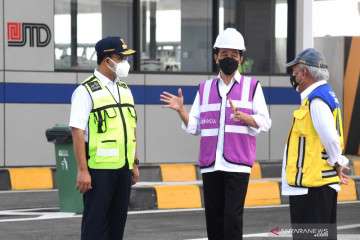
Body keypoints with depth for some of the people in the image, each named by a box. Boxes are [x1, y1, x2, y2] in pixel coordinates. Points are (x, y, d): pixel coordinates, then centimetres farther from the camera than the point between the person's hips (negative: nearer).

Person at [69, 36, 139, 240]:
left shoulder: (125, 89, 16)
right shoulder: (86, 91, -8)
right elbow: (77, 132, -13)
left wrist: (134, 163, 16)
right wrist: (83, 170, -18)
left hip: (123, 168, 7)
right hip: (99, 169, -7)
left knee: (117, 223, 9)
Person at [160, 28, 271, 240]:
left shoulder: (252, 86, 8)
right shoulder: (205, 89, 16)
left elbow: (264, 122, -2)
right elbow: (194, 127, 13)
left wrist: (241, 116, -20)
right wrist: (181, 110, -5)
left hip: (237, 164, -3)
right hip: (210, 165, 4)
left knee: (233, 217, -12)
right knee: (214, 218, 4)